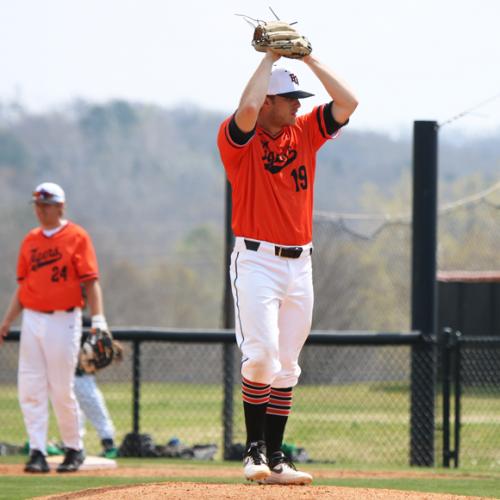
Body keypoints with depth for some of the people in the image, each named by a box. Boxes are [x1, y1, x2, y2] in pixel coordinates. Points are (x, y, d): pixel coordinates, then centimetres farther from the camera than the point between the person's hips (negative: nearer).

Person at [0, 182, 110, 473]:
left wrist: (98, 320, -17)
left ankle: (75, 449, 14)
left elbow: (91, 282, -8)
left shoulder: (77, 237, -2)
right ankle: (38, 452, 1)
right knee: (31, 389, -2)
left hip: (63, 320, -5)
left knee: (62, 391, -3)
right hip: (32, 319, 5)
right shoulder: (30, 240, 14)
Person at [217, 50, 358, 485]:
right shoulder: (239, 137, -5)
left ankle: (274, 457, 10)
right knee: (261, 354, -17)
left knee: (286, 364, 7)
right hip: (256, 261, -6)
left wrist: (307, 58, 1)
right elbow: (247, 110, -27)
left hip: (300, 264, 6)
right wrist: (270, 58, -15)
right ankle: (255, 448, -6)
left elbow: (347, 103, 2)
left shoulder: (305, 132, 11)